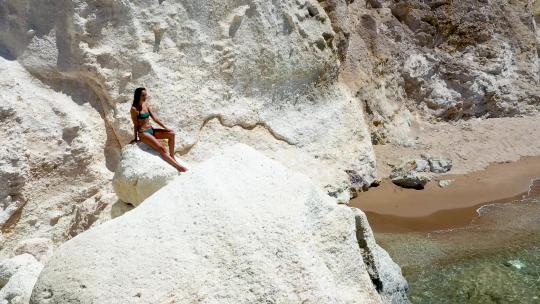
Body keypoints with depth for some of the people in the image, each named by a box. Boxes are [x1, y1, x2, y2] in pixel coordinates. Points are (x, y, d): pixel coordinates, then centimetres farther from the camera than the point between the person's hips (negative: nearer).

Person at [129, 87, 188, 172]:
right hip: (143, 133, -8)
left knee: (171, 134, -7)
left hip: (151, 130, 8)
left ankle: (172, 156, -1)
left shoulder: (147, 105, 8)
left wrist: (165, 127, 4)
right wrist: (136, 138, -5)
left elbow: (155, 118, 9)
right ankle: (177, 166, -17)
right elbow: (135, 125, -9)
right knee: (161, 148, -21)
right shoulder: (134, 109, -12)